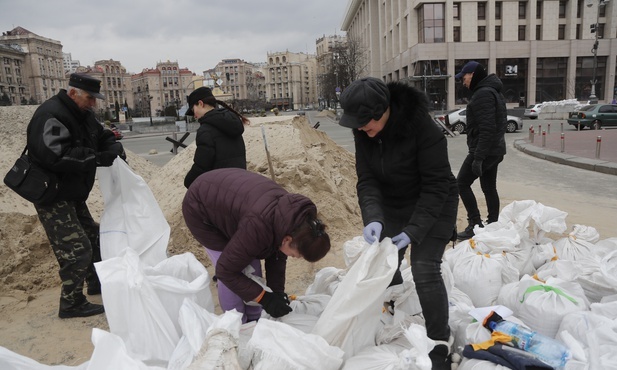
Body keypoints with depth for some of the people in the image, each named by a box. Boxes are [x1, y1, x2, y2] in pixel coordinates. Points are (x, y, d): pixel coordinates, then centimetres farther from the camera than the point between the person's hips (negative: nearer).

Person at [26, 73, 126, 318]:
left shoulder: (83, 114, 7)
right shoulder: (51, 116, -24)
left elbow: (103, 135, 16)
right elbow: (57, 157, -35)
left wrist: (115, 148, -7)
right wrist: (97, 158, -32)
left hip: (72, 194, 10)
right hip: (52, 196, -10)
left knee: (92, 237, 19)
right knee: (77, 248, -10)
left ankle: (96, 283, 38)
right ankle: (71, 304, 5)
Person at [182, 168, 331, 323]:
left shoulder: (295, 216, -17)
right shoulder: (259, 227, -41)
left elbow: (277, 256, -2)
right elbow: (226, 270, -28)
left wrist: (277, 291, -10)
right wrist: (264, 298, -26)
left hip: (227, 199, 7)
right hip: (200, 208, -7)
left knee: (252, 266, 2)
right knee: (236, 269, -11)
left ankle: (254, 321, 19)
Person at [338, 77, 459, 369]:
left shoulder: (422, 127, -31)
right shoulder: (363, 130, -15)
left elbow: (436, 185, -26)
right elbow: (366, 179, -15)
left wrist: (413, 231, -30)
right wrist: (373, 218, -33)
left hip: (433, 205, -5)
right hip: (392, 205, 6)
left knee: (424, 269, -14)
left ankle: (440, 342, 6)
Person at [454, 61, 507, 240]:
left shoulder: (483, 94, -16)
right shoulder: (494, 91, 17)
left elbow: (487, 128, -24)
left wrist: (478, 156, -24)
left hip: (484, 150, -10)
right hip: (495, 150, 10)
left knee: (462, 182, -3)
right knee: (489, 188, 12)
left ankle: (476, 224, -2)